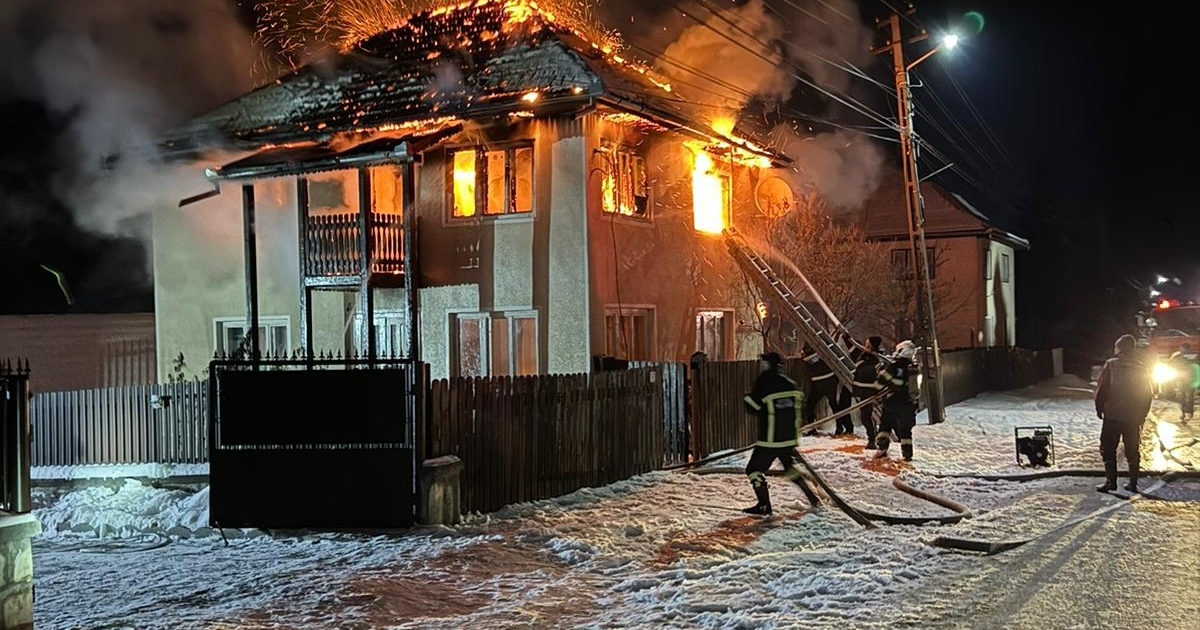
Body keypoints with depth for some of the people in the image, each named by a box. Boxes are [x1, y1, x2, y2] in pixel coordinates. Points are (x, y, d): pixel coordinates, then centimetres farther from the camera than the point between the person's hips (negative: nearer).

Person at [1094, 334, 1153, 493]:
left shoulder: (1111, 365, -9)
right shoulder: (1142, 368, 3)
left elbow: (1101, 389, -9)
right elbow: (1149, 393, 8)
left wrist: (1099, 408, 4)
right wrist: (1142, 414, 18)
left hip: (1112, 415, -4)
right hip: (1134, 418, 4)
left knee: (1108, 449, 4)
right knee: (1132, 450, 12)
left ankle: (1111, 481, -2)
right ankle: (1133, 483, 13)